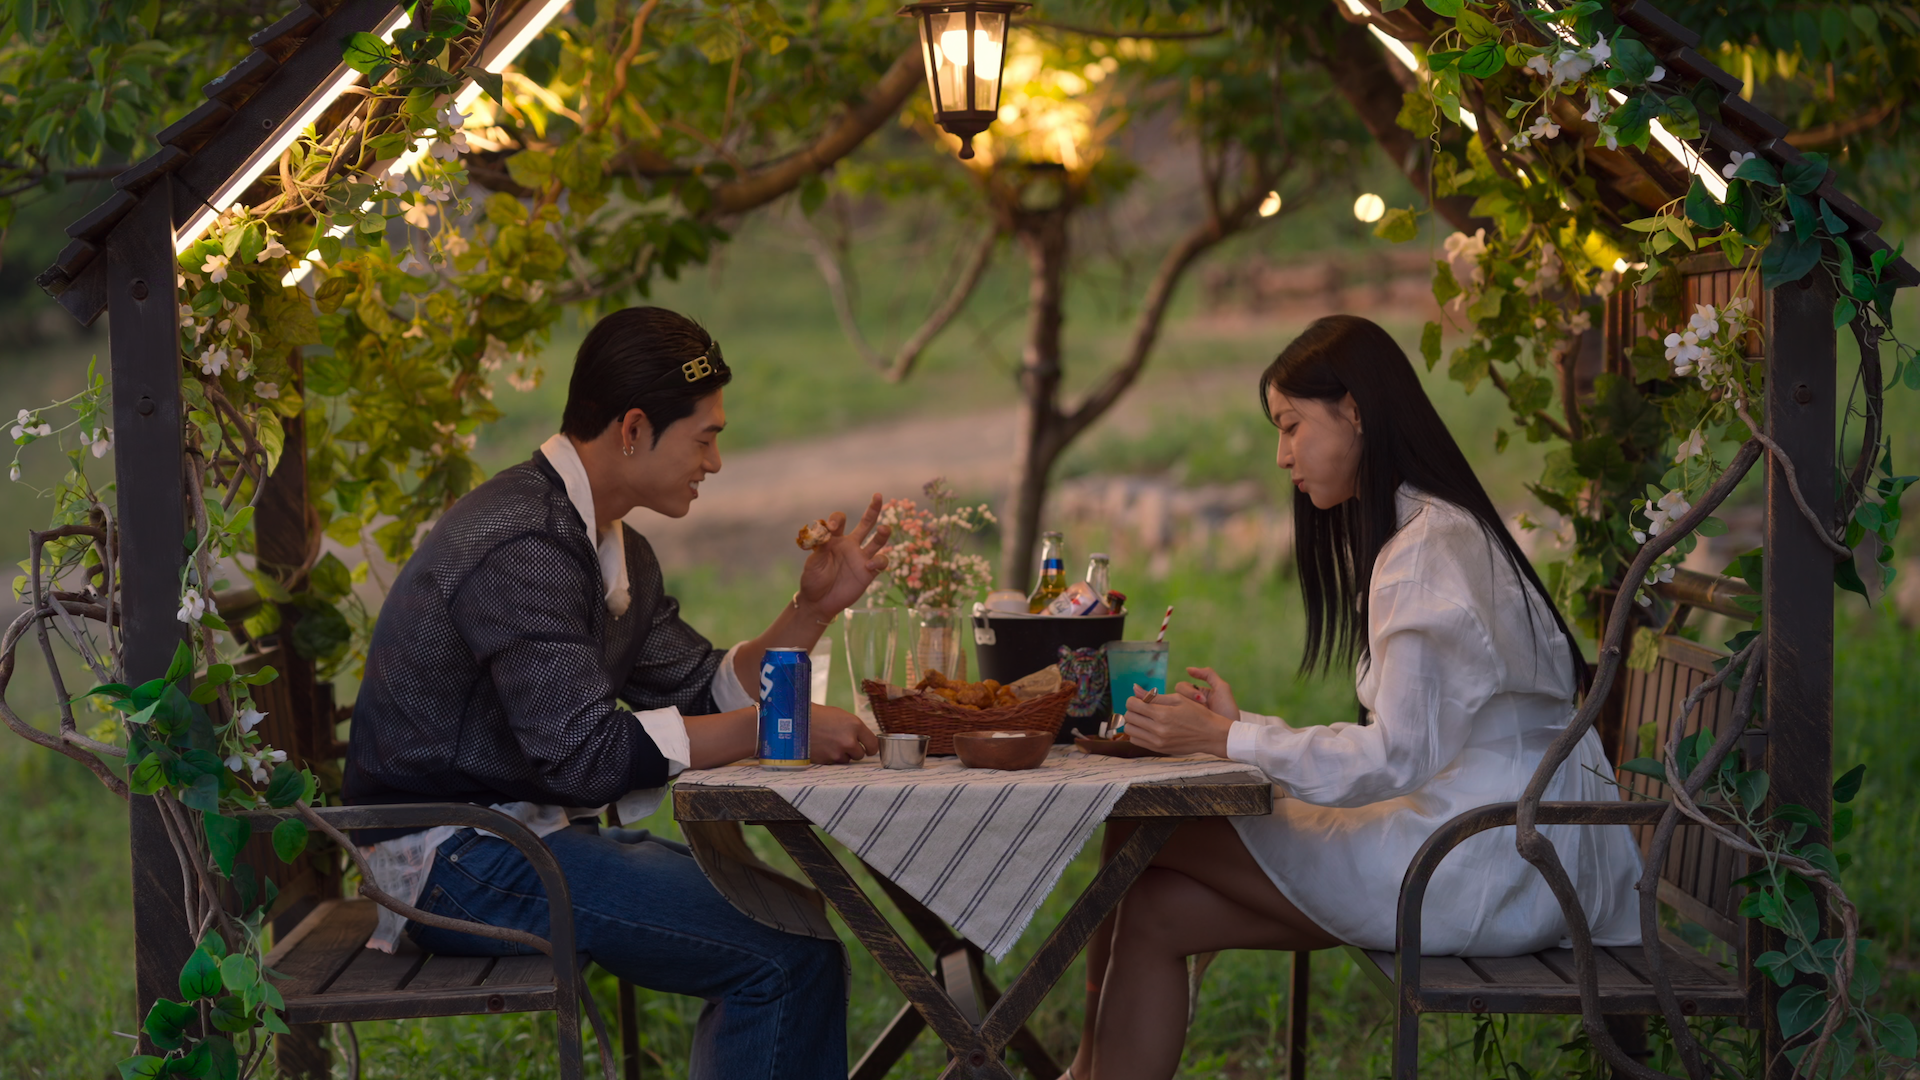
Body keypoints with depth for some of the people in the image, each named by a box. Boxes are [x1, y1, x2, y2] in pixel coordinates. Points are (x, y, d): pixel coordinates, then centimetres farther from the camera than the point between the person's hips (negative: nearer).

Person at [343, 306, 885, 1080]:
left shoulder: (615, 550, 14)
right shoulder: (522, 544, -20)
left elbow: (705, 695, 15)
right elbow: (584, 753, -25)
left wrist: (814, 608, 3)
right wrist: (772, 728, -21)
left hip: (527, 833, 11)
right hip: (456, 856, -11)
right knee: (785, 953, -17)